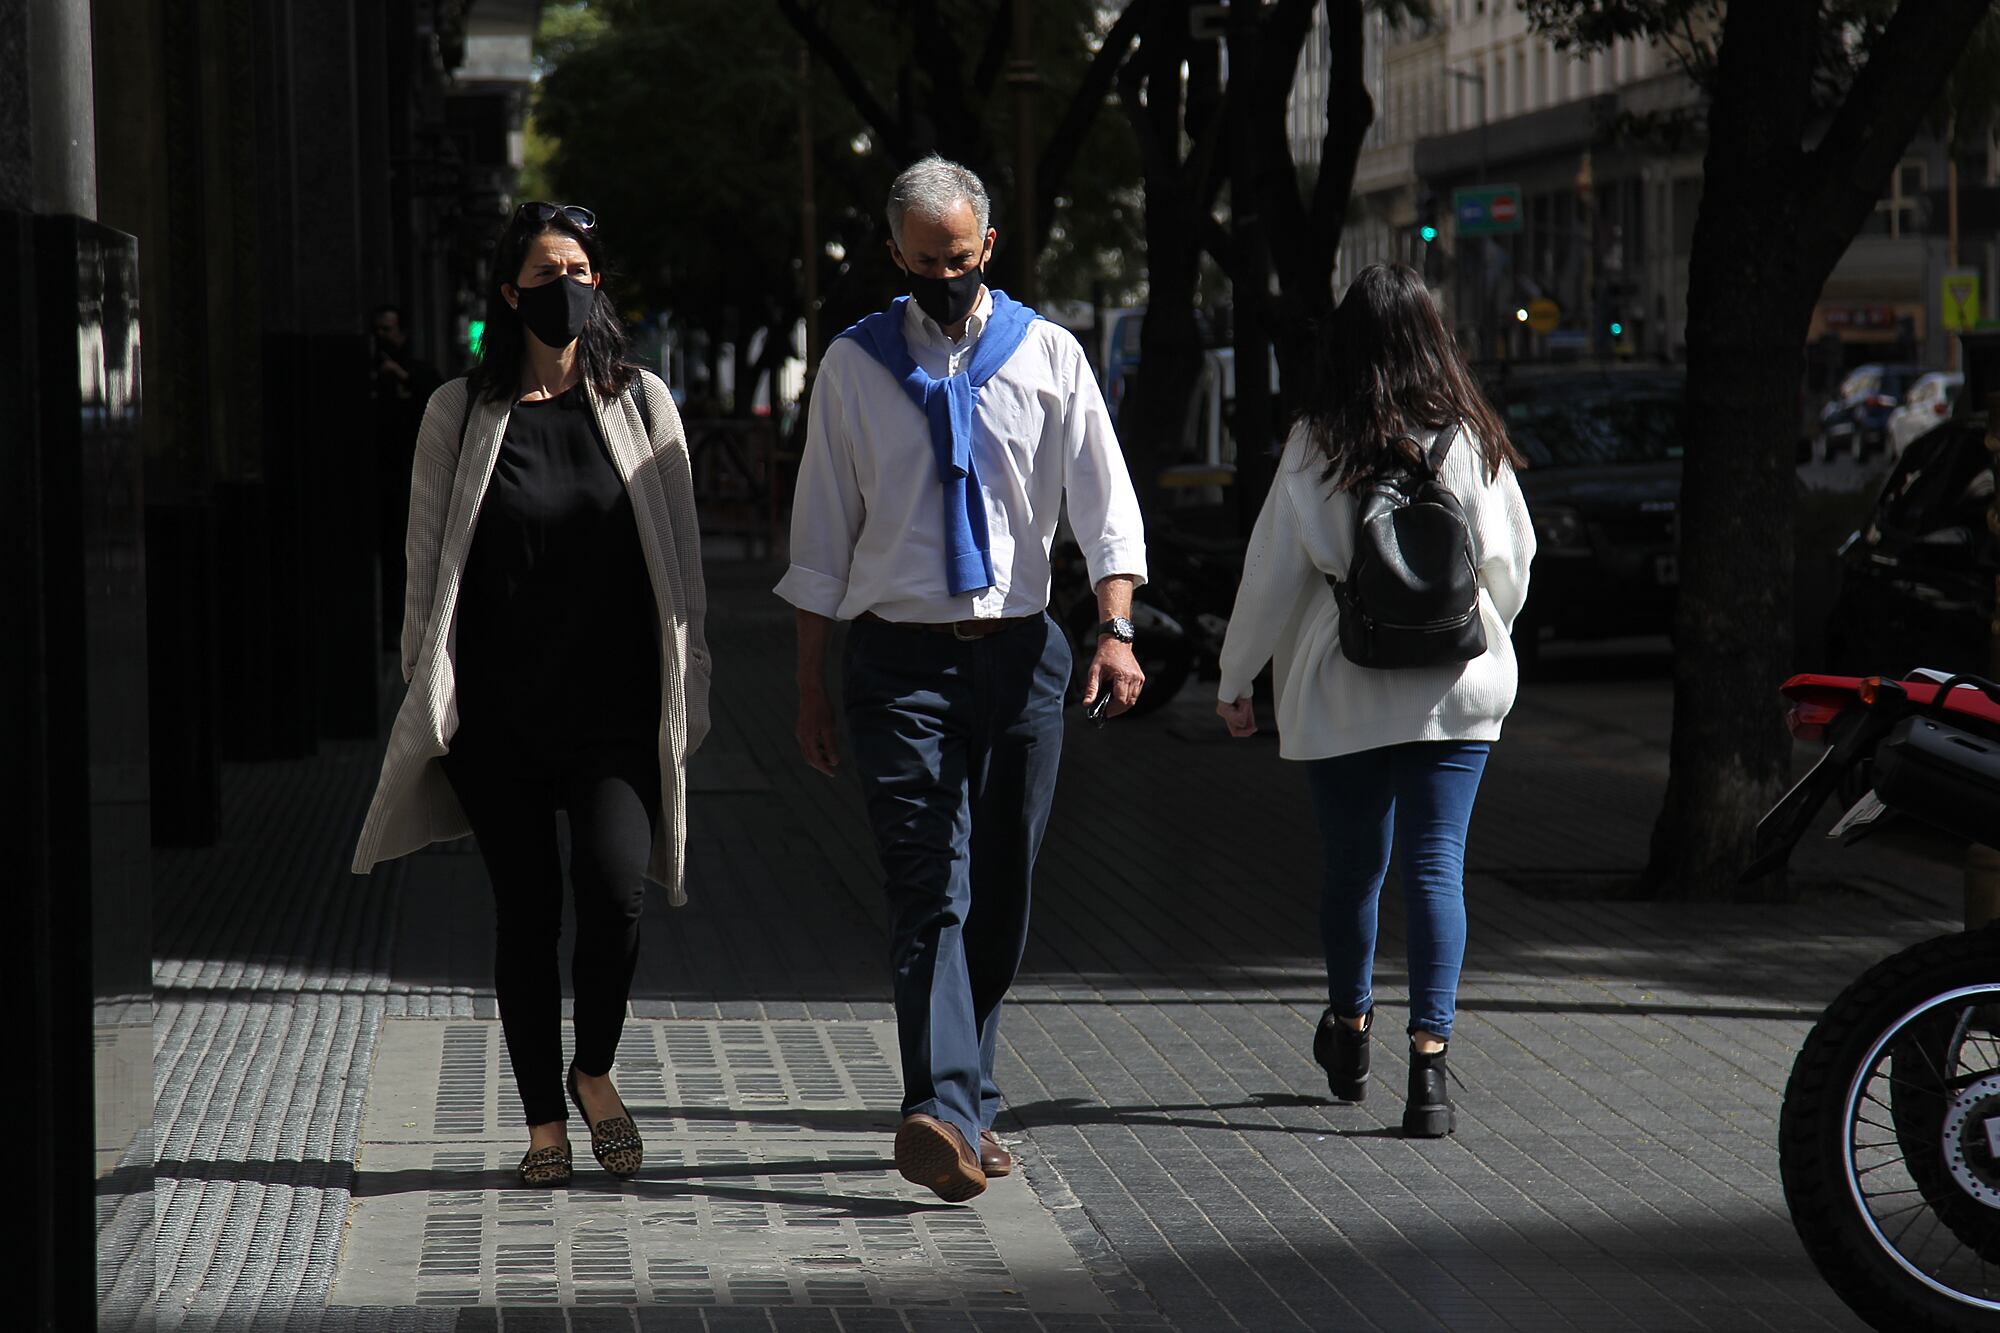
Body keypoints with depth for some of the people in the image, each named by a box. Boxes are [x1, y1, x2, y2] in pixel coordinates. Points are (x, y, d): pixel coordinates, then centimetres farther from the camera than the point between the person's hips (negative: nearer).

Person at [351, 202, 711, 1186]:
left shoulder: (640, 403, 7)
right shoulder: (462, 412, 6)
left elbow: (679, 558, 9)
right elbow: (428, 562, 8)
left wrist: (686, 690, 5)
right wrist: (427, 690, 1)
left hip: (615, 703, 0)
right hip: (498, 707, 0)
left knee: (615, 887, -18)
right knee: (525, 911, 3)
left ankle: (595, 1071, 6)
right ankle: (544, 1121, 14)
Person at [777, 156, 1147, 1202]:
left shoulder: (1046, 356, 7)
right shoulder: (855, 366, 6)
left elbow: (1104, 500, 2)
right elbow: (821, 536, 9)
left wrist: (1117, 628, -13)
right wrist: (810, 684, 5)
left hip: (1017, 652, 2)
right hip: (898, 656, -2)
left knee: (1001, 892, 6)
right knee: (929, 884, -15)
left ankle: (967, 1101, 20)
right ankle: (943, 1112, -26)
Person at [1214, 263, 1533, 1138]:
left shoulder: (1314, 446, -6)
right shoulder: (1471, 442, -2)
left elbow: (1272, 573, -2)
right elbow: (1511, 563, 7)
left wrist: (1236, 680, 8)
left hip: (1343, 695, 0)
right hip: (1455, 690, 0)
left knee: (1353, 863, 14)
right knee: (1436, 864, -2)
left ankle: (1349, 1030, 33)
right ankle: (1428, 1057, -13)